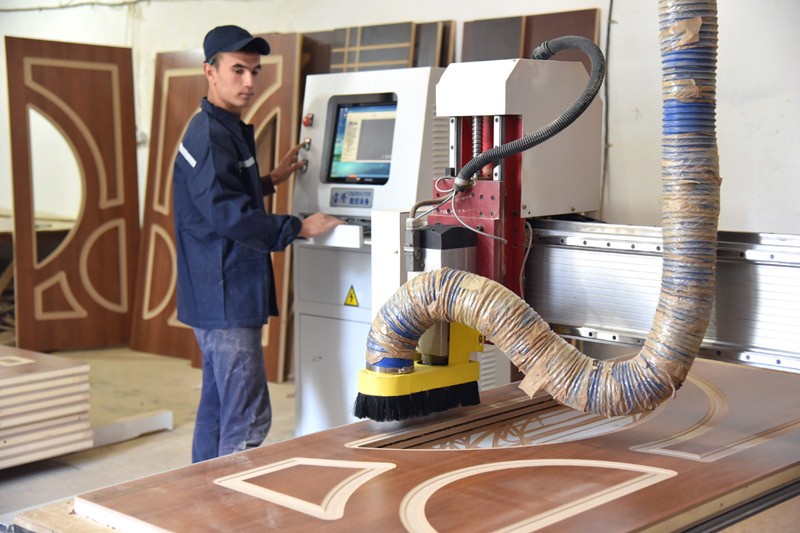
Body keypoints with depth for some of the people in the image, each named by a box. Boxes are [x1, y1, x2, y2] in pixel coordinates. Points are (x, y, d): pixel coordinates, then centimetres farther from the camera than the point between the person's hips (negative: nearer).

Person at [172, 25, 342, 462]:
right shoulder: (209, 135, -15)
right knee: (247, 421, -10)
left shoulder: (229, 131, 17)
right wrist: (299, 228, -18)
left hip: (221, 297, 11)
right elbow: (227, 214, -23)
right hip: (226, 298, -11)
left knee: (217, 408, 16)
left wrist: (271, 180, 28)